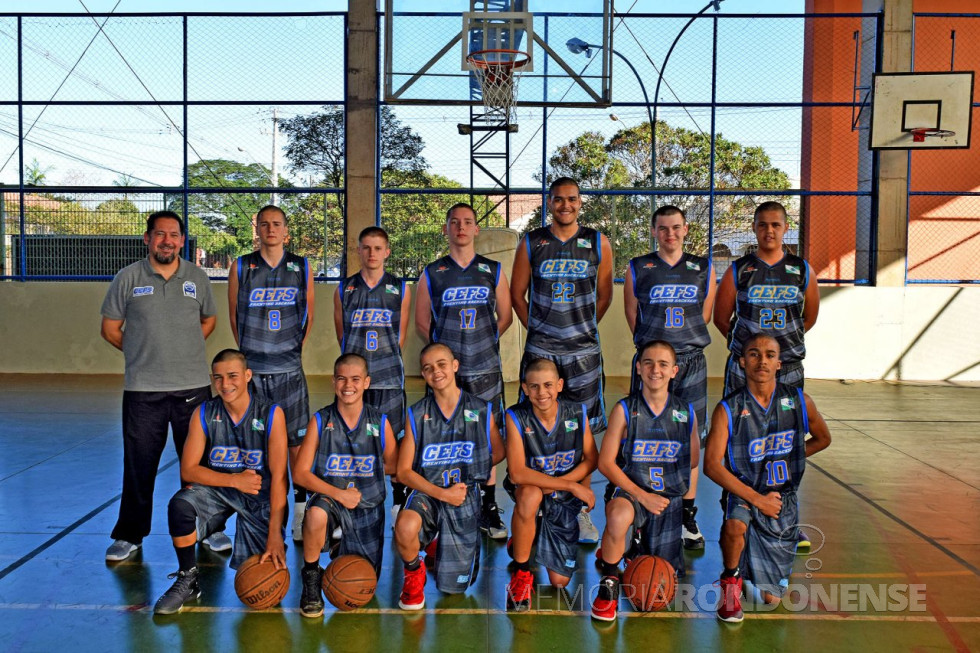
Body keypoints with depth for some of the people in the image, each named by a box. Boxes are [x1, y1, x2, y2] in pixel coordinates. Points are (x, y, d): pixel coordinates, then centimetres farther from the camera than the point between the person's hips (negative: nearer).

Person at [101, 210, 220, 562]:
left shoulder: (198, 277, 6)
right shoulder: (128, 278, 0)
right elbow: (110, 328, 7)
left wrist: (185, 349, 7)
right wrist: (143, 352, 6)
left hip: (193, 387, 1)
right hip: (142, 390, -1)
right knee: (138, 465, 7)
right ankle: (129, 536, 22)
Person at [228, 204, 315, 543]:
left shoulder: (301, 268, 5)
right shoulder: (241, 267, 4)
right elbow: (234, 314, 10)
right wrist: (249, 351, 12)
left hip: (290, 370, 0)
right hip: (251, 369, 0)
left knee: (296, 439, 3)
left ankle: (300, 514, 13)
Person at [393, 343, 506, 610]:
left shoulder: (481, 411, -3)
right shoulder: (416, 415, -5)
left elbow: (498, 453, 11)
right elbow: (404, 471, -5)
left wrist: (467, 470, -4)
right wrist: (442, 493, -17)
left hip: (465, 497, 1)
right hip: (427, 493, -1)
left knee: (454, 586, 5)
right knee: (405, 526, -36)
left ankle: (440, 547, 39)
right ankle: (413, 572, -2)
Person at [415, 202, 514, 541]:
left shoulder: (493, 271, 9)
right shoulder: (432, 274, 6)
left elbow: (505, 316, 14)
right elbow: (421, 321, 9)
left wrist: (486, 341, 3)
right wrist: (444, 346, -2)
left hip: (485, 368, 1)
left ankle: (489, 509, 12)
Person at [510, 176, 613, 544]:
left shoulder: (598, 243, 5)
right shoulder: (531, 243, 4)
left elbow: (604, 295, 12)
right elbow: (517, 293, 10)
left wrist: (581, 328, 9)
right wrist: (536, 327, 6)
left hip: (584, 351, 0)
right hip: (540, 349, 0)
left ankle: (581, 510, 15)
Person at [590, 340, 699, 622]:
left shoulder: (686, 412, 1)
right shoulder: (624, 410, -9)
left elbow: (693, 462, 15)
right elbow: (606, 463, -11)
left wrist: (686, 499, 5)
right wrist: (641, 495, -19)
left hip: (670, 499, 4)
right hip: (630, 490, -4)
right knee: (619, 517, -40)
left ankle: (638, 543, 43)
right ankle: (609, 583, -14)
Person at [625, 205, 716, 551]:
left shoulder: (703, 268, 9)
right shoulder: (637, 269, 4)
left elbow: (705, 316, 14)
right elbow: (633, 317, 7)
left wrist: (683, 344, 10)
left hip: (691, 364, 1)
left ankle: (688, 517, 15)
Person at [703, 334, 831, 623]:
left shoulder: (798, 402, -4)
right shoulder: (728, 410, -13)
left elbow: (822, 439, 15)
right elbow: (711, 465, -17)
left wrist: (787, 459, 3)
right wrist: (757, 499, -22)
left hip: (783, 498, 2)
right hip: (744, 493, -2)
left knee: (771, 597, 3)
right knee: (736, 525, -39)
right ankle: (731, 580, -7)